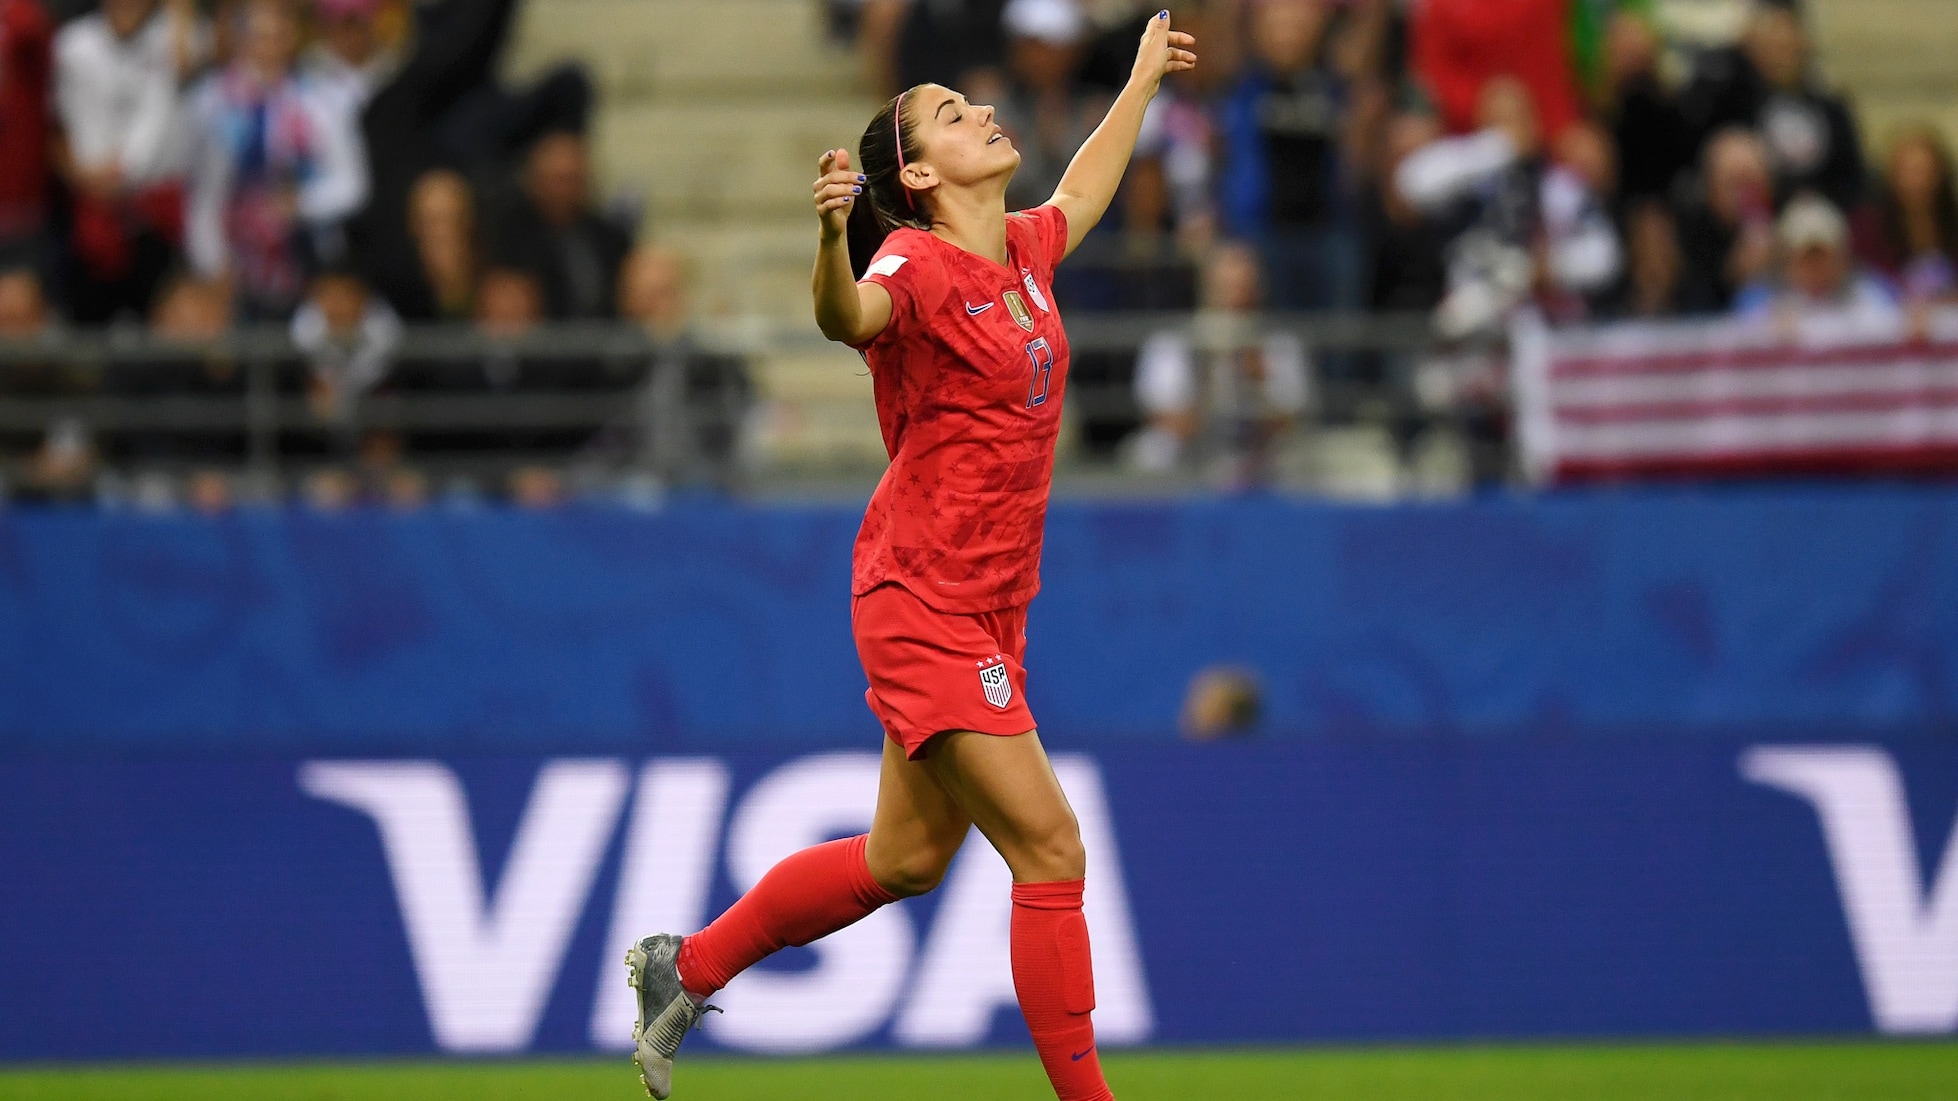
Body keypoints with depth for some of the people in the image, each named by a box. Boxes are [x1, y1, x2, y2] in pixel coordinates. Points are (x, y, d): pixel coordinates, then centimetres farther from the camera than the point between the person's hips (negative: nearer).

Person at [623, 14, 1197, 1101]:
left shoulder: (1025, 251, 9)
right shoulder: (917, 262, -15)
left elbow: (1082, 192, 33)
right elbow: (850, 316, -38)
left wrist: (1144, 76, 45)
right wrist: (832, 236, -59)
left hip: (985, 610, 9)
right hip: (923, 601, -9)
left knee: (906, 858, 17)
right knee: (1049, 848, -12)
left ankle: (686, 968, 32)